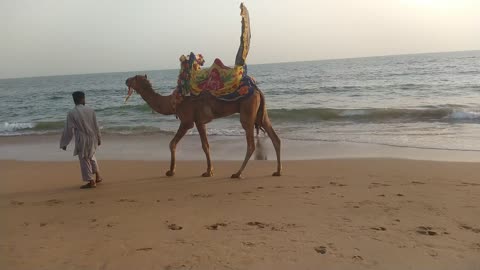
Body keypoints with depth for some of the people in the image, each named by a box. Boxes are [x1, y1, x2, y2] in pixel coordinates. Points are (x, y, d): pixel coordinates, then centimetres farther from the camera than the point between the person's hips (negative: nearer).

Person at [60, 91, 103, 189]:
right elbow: (96, 126, 4)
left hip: (81, 140, -4)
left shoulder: (72, 113, -11)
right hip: (92, 139, 4)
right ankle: (98, 176, 29)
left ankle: (91, 181, 13)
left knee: (84, 160, 7)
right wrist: (98, 139, 16)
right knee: (91, 156, 25)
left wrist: (64, 143, 1)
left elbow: (68, 129, -9)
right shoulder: (90, 110, -3)